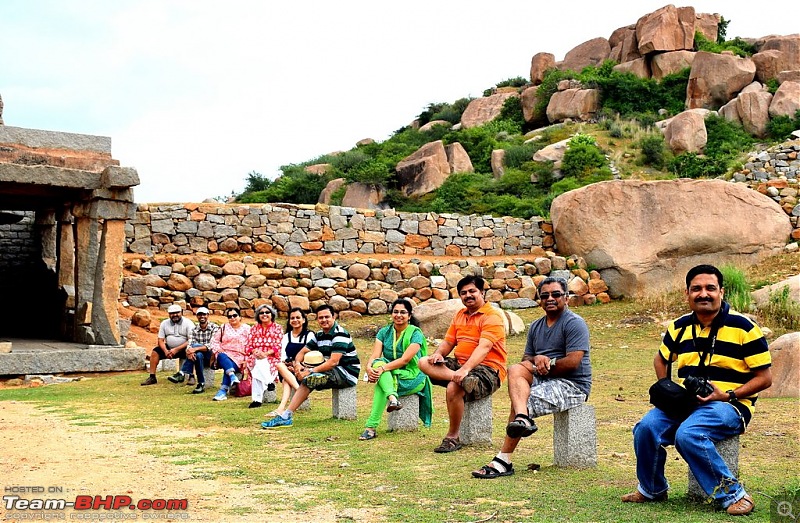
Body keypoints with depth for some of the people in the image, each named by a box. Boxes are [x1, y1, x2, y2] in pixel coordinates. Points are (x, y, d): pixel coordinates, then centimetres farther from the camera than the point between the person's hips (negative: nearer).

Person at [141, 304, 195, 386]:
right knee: (155, 352, -16)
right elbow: (160, 340, 4)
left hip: (183, 348, -4)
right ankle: (152, 377, -12)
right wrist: (165, 351, -17)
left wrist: (176, 349, -23)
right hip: (169, 348, 4)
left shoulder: (188, 323, -7)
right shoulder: (164, 323, 7)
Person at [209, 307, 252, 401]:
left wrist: (247, 360, -9)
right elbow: (214, 340, 15)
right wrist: (217, 350, -3)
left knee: (229, 366, -33)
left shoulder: (247, 329, 9)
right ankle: (232, 376, -57)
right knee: (222, 357, -35)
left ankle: (223, 391, -39)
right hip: (225, 354, 2)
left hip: (239, 357, -2)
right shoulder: (224, 328, 20)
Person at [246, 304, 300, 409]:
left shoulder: (277, 328, 10)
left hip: (272, 356, -1)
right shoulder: (254, 329, 19)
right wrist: (255, 351, -12)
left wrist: (266, 353, -16)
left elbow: (278, 346, 0)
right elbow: (249, 346, 12)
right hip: (256, 357, 1)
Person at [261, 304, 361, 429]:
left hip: (347, 374, -9)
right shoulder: (319, 335, 13)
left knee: (310, 379, -26)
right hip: (333, 372, 9)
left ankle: (285, 416, -25)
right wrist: (297, 364, -11)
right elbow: (302, 352, 12)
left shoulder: (340, 334, -14)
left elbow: (333, 362, -24)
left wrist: (310, 371, -28)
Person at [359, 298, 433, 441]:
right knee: (378, 363, -30)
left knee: (381, 385, -33)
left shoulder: (416, 334, -9)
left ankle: (371, 427, -39)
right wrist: (369, 367, -31)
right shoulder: (384, 332, 6)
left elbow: (405, 360, -22)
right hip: (389, 376, 5)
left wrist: (383, 368, -35)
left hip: (412, 377, -5)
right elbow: (375, 356, -6)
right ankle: (392, 398, -49)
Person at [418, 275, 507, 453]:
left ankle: (453, 437, -15)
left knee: (454, 388, -34)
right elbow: (448, 342, 18)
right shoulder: (460, 315, 17)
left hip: (487, 368, -8)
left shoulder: (492, 316, -9)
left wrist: (465, 369, -37)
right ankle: (457, 377, -36)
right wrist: (438, 353, -7)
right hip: (459, 364, 8)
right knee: (424, 363, -12)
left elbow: (483, 347, -23)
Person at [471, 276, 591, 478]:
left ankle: (503, 461, -21)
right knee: (515, 370, -21)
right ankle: (522, 418, -45)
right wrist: (537, 359, -9)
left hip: (573, 385, -7)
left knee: (520, 401, -23)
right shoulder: (536, 326, 19)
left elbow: (573, 362, -16)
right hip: (543, 379, 7)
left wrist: (545, 365, -6)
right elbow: (525, 359, 15)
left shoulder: (574, 323, -6)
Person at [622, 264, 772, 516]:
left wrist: (728, 395, -16)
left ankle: (732, 494, -17)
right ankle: (652, 489, 3)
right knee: (647, 427, -22)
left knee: (688, 434, -34)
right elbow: (661, 359, 28)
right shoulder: (680, 327, 11)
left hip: (730, 404, -5)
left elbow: (764, 377, -4)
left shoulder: (743, 327, -5)